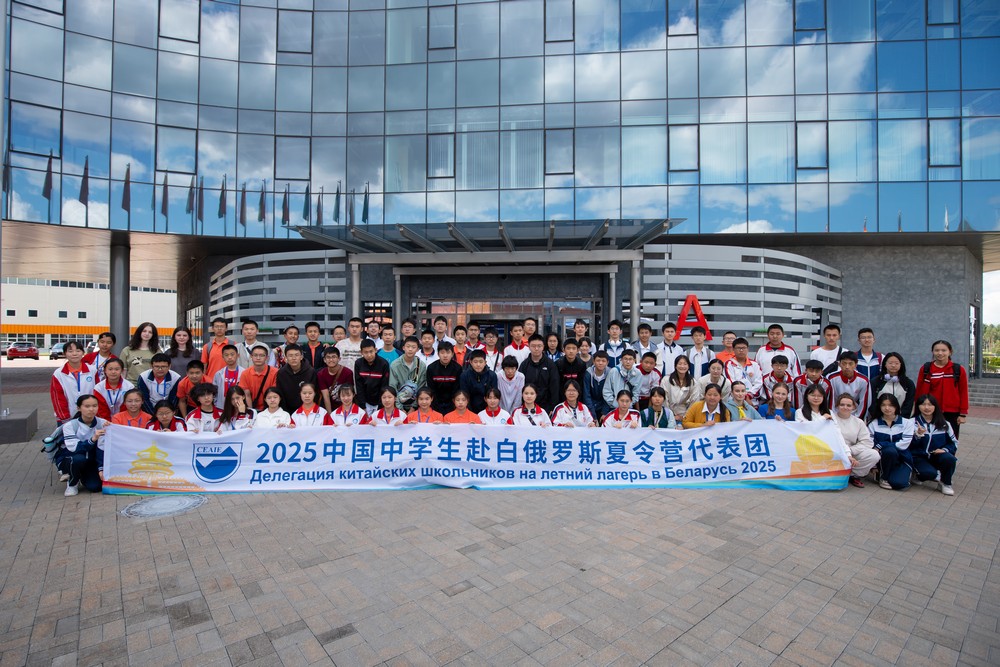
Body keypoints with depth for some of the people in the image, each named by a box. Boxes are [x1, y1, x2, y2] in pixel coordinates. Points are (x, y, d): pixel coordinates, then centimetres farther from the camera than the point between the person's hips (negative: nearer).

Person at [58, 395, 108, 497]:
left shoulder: (102, 423, -13)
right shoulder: (70, 425, -18)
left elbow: (102, 448, -16)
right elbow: (74, 448, -30)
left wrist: (101, 468, -26)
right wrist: (92, 439, -47)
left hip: (90, 461, 2)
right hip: (69, 460, -2)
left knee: (95, 486, -20)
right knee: (78, 459, -37)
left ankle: (83, 476, 17)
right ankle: (72, 484, -6)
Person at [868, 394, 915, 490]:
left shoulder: (907, 423, 3)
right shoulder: (873, 424, 2)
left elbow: (904, 444, -10)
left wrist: (881, 445, -18)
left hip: (902, 459, 0)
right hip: (883, 458, 0)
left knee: (899, 483, -26)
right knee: (890, 450, -35)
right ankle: (883, 477, -11)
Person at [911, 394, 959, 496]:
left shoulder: (944, 424, 7)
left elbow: (954, 442, 10)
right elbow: (909, 445, -11)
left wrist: (945, 449, -10)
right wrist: (918, 435, -29)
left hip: (936, 456, 4)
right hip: (919, 457, -4)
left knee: (949, 459, -29)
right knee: (929, 473, -33)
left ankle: (946, 483, -4)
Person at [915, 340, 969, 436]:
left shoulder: (959, 369, -1)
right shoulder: (925, 369, -2)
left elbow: (963, 392, 3)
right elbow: (920, 391, -1)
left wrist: (963, 414, 1)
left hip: (952, 414, 1)